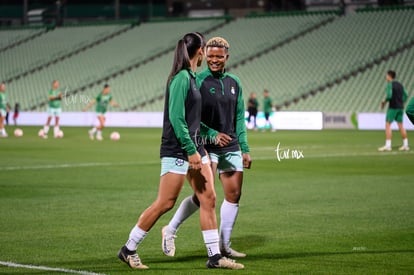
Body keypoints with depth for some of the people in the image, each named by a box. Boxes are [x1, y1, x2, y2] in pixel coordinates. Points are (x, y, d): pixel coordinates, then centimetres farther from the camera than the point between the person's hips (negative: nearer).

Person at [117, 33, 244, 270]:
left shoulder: (192, 77, 12)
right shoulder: (181, 78, -16)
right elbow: (175, 117, -21)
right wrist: (191, 150, -21)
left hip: (194, 147, 9)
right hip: (177, 150, -9)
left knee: (209, 198, 5)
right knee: (165, 203, -4)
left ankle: (215, 256, 10)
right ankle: (129, 250, 8)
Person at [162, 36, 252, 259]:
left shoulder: (234, 83, 10)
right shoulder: (199, 81, -8)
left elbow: (239, 119, 15)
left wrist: (245, 149, 11)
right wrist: (213, 134, -22)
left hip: (231, 148, 6)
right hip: (207, 147, -6)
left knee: (234, 195, 3)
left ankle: (224, 245, 14)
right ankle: (170, 230, 7)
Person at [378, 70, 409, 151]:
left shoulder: (390, 84, -9)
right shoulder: (400, 85, 14)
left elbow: (389, 95, -20)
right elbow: (405, 96, 15)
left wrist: (384, 101, -4)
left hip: (393, 107, -8)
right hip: (400, 107, 8)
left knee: (388, 125, -5)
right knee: (400, 125, 10)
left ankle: (388, 145, -12)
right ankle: (405, 145, 9)